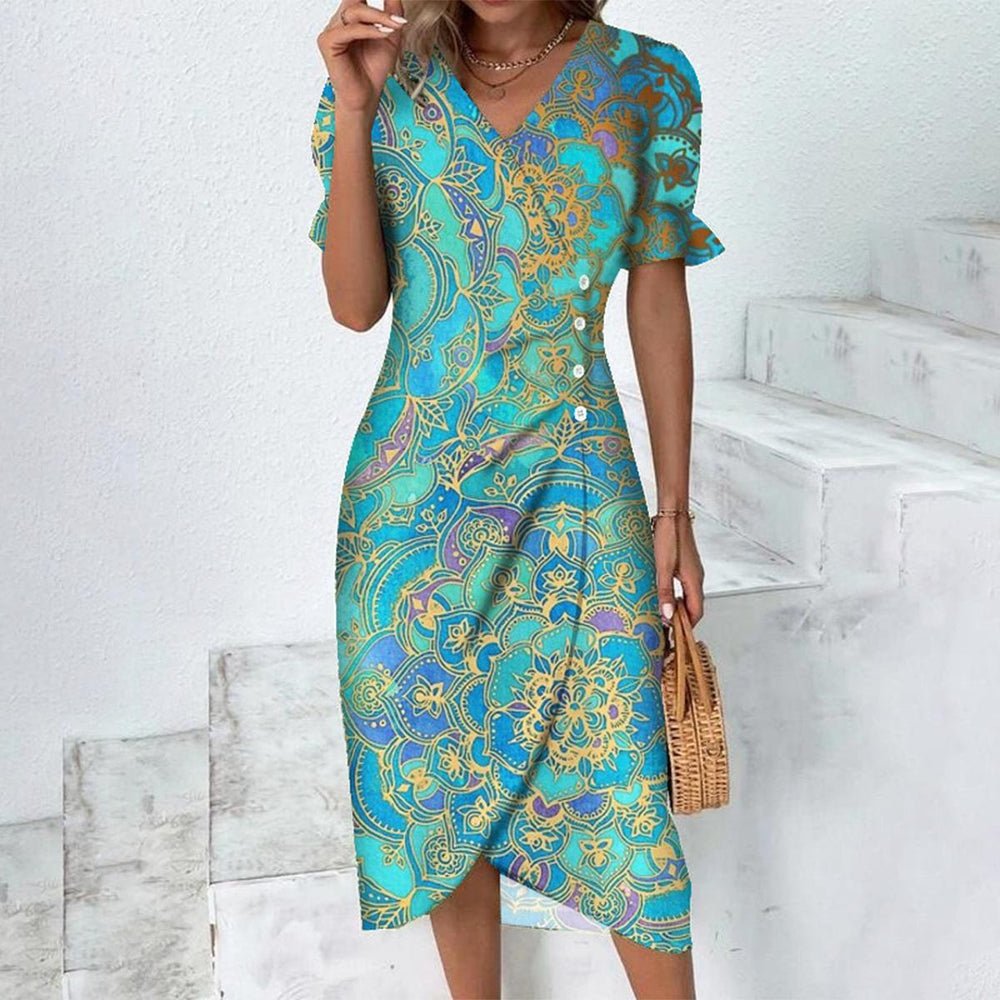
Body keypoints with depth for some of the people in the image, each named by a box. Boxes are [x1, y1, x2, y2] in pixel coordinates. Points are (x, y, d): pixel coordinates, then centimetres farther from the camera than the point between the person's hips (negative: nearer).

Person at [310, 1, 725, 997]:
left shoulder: (648, 83, 0)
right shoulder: (393, 87, 1)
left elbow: (659, 302, 3)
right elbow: (356, 306, -5)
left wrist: (674, 508, 2)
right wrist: (355, 107, -14)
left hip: (578, 487, -1)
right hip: (415, 495, 1)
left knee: (618, 772, 2)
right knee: (439, 769, 12)